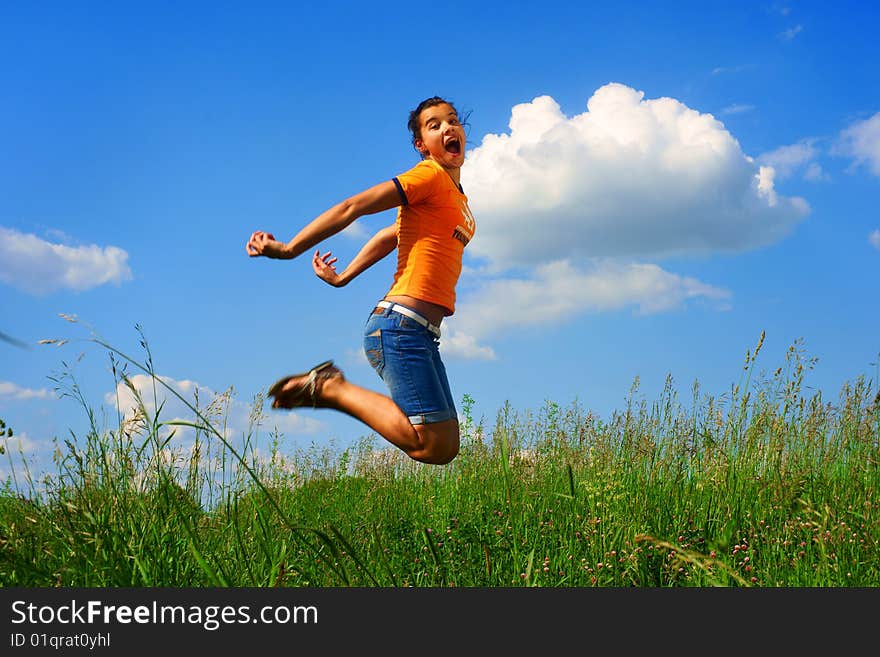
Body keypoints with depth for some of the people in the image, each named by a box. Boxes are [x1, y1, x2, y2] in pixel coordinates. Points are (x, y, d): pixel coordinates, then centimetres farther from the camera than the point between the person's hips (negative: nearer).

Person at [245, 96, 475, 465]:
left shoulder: (457, 196, 21)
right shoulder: (430, 176, -6)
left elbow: (388, 237, 25)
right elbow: (353, 208, -10)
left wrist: (342, 278, 23)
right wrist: (289, 249, -12)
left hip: (422, 335, 9)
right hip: (399, 325, -9)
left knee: (445, 447, 12)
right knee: (431, 445, -15)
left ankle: (329, 386, 14)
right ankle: (330, 387, -3)